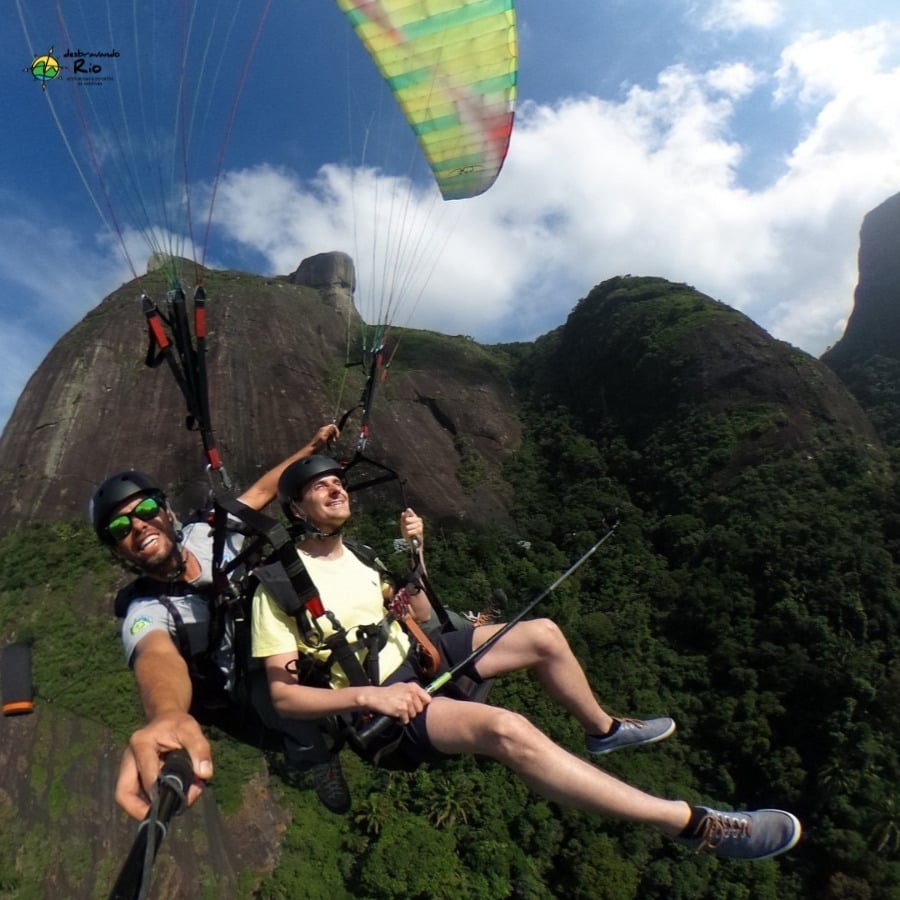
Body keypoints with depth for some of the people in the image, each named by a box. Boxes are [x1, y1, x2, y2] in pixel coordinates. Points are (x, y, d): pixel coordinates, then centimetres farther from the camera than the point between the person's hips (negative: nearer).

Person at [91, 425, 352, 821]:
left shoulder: (205, 534, -9)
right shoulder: (144, 613, -22)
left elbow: (261, 491, 2)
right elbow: (158, 658, -45)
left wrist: (312, 447, -3)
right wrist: (167, 715, -67)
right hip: (258, 685, -4)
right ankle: (313, 754, -2)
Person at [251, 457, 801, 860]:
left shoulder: (353, 554, 9)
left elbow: (417, 618, 12)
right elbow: (282, 695, -17)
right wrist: (367, 695, -29)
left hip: (412, 662, 8)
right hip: (374, 702, -8)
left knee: (543, 635, 5)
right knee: (506, 729, -34)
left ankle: (603, 729, 33)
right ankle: (694, 824, -28)